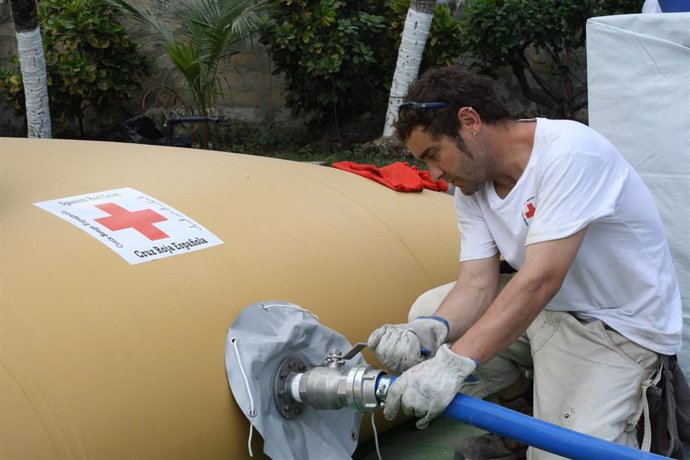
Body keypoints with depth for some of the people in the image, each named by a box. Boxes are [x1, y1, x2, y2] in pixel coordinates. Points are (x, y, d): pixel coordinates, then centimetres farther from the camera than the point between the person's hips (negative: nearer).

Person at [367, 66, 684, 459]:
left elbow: (541, 279, -35)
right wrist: (429, 330, -32)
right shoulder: (472, 184, -3)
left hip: (621, 327, -7)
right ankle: (532, 409, 12)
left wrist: (453, 363, -42)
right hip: (544, 307, 7)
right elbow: (477, 285, -10)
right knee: (429, 312, -2)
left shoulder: (569, 151, -27)